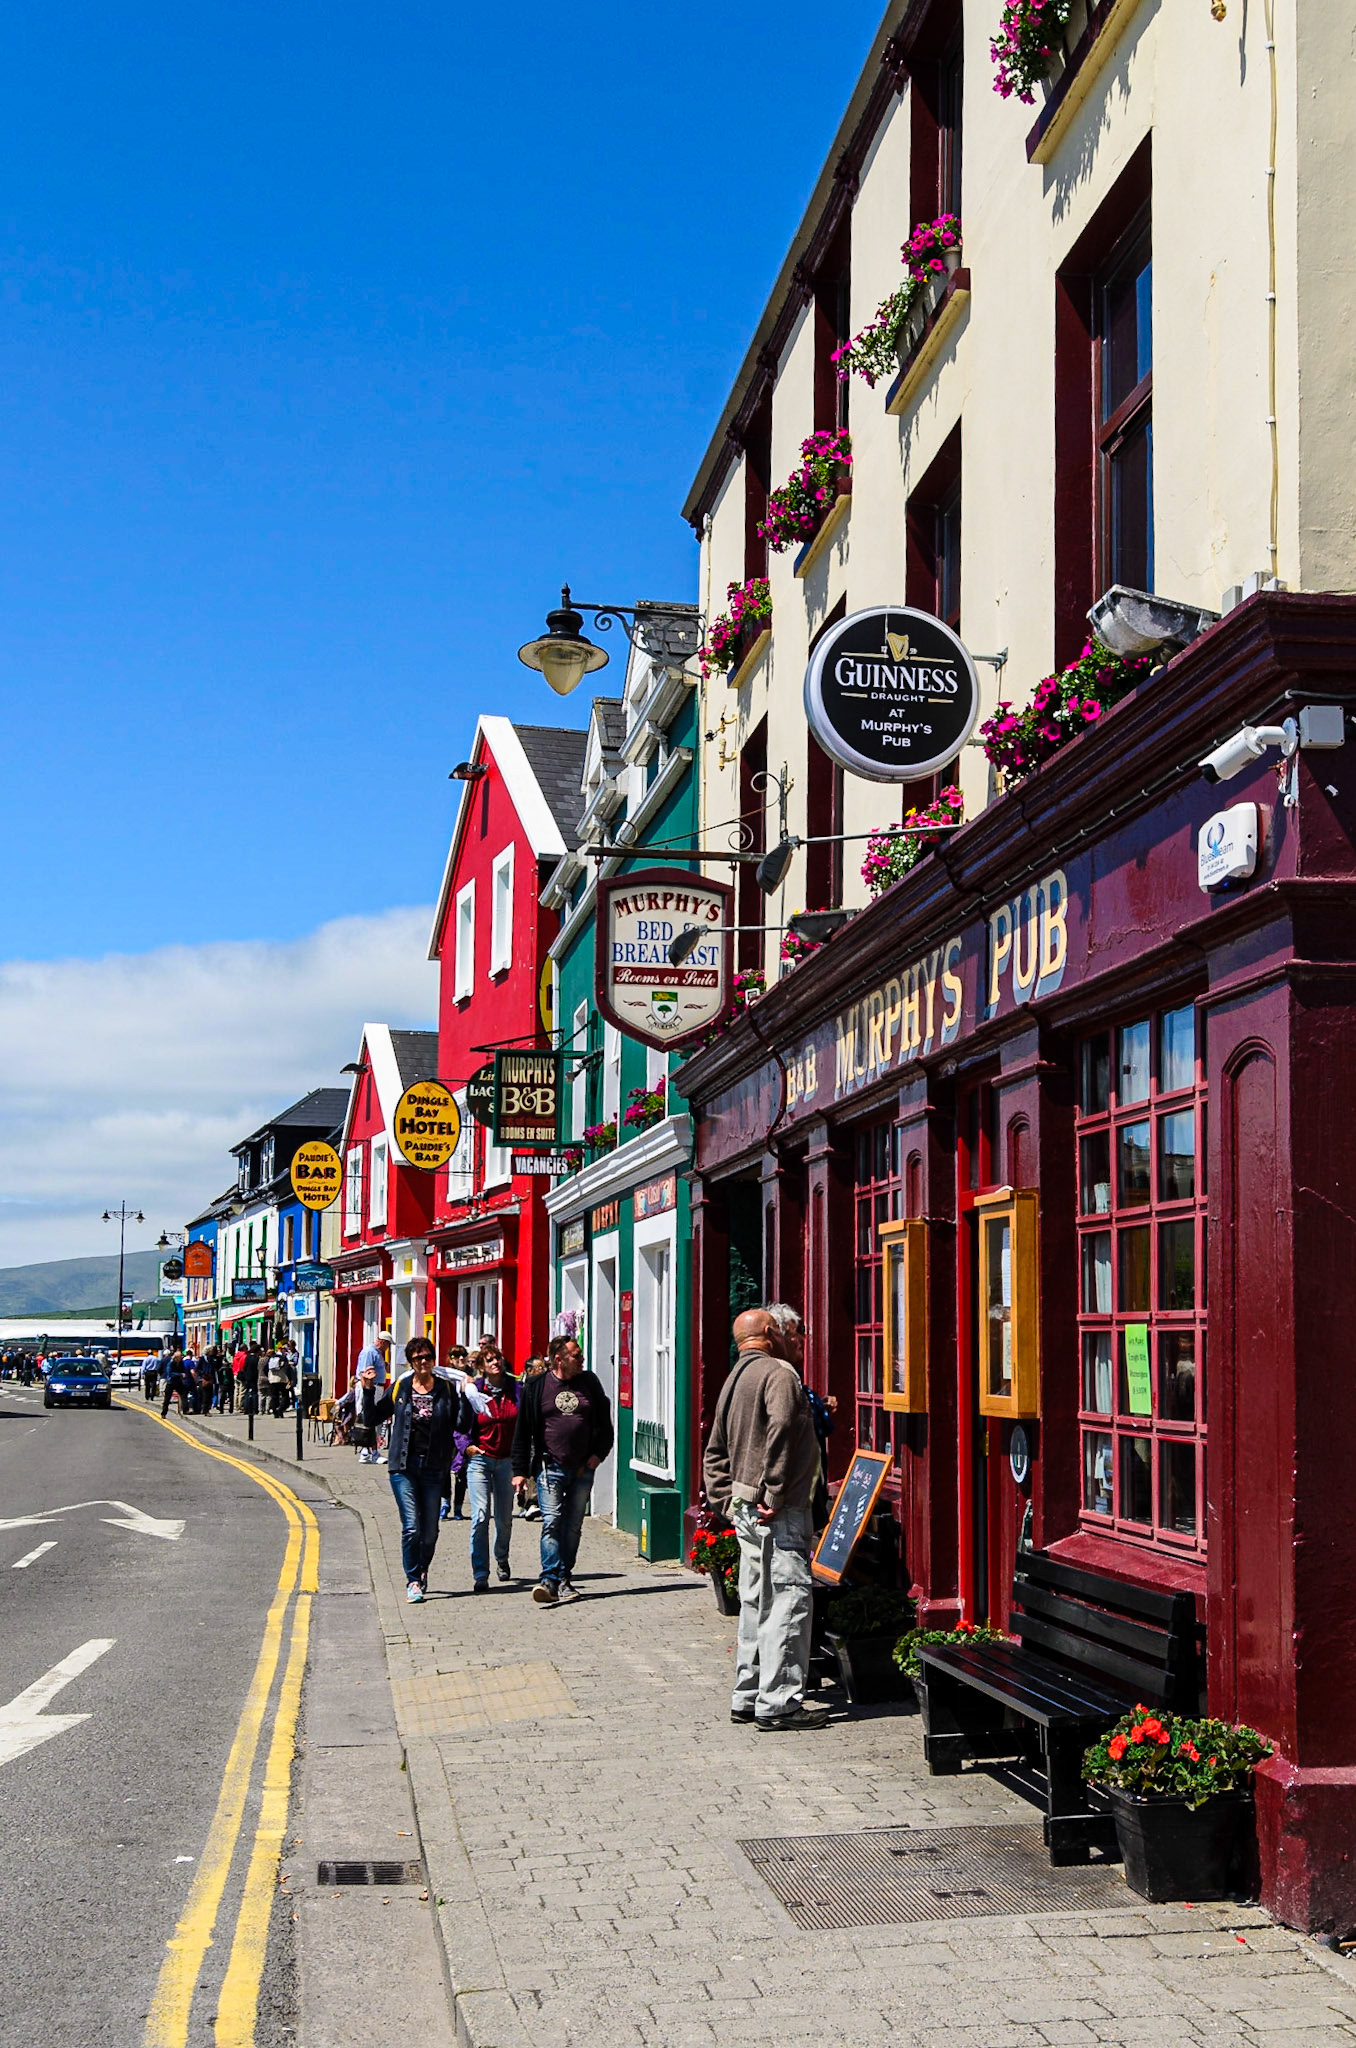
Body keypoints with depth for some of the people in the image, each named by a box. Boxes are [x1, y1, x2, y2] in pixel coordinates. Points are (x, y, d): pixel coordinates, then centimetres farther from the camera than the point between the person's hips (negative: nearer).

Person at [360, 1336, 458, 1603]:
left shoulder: (446, 1389, 2)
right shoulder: (400, 1388, 3)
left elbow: (461, 1426, 3)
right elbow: (371, 1420, 6)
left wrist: (467, 1397, -7)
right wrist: (368, 1390, -3)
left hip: (434, 1467, 1)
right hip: (404, 1466, -1)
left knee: (430, 1530, 6)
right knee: (411, 1527, -10)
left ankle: (422, 1571, 32)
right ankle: (413, 1581, 3)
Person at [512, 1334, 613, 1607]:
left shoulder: (589, 1383, 7)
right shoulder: (536, 1387, 0)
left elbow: (605, 1423, 16)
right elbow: (523, 1431, 3)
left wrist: (599, 1453, 2)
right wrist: (520, 1470, -1)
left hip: (583, 1470, 3)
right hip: (551, 1469, -3)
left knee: (573, 1526, 7)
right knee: (551, 1522, -14)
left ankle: (564, 1578, 15)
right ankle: (550, 1579, -19)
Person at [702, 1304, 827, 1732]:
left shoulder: (735, 1379, 19)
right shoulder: (778, 1374, -9)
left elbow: (715, 1452, 22)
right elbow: (780, 1430, -24)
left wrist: (725, 1500, 17)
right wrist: (774, 1494, -21)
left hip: (745, 1510, 10)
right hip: (777, 1513, -10)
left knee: (756, 1604, 14)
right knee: (790, 1599, -8)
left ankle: (748, 1697, 19)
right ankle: (779, 1702, -8)